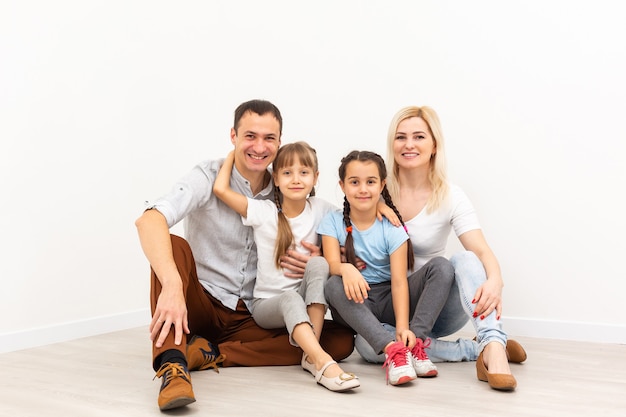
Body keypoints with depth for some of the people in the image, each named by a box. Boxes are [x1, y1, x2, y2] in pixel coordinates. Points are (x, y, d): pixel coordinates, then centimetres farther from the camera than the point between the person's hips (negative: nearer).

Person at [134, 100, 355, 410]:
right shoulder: (209, 176, -9)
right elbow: (149, 220, -28)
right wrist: (172, 285, -45)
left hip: (251, 320, 4)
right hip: (199, 306, -3)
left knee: (343, 340, -15)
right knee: (174, 246, -30)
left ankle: (209, 353, -20)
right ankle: (172, 365, -40)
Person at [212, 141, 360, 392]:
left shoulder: (320, 209, -1)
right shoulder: (263, 212, -9)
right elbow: (220, 189, -18)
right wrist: (235, 152, -3)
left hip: (307, 302, 2)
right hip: (267, 304, -2)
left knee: (318, 263, -28)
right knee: (290, 299, -35)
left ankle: (311, 354, -31)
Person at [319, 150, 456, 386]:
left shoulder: (392, 228, -6)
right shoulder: (333, 222, -3)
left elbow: (399, 281, -15)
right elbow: (332, 264, -17)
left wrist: (403, 326, -30)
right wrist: (346, 269, -43)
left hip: (388, 300, 1)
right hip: (355, 304, -1)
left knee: (442, 267, -19)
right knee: (334, 286, -35)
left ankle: (415, 342, -29)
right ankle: (392, 348, -43)